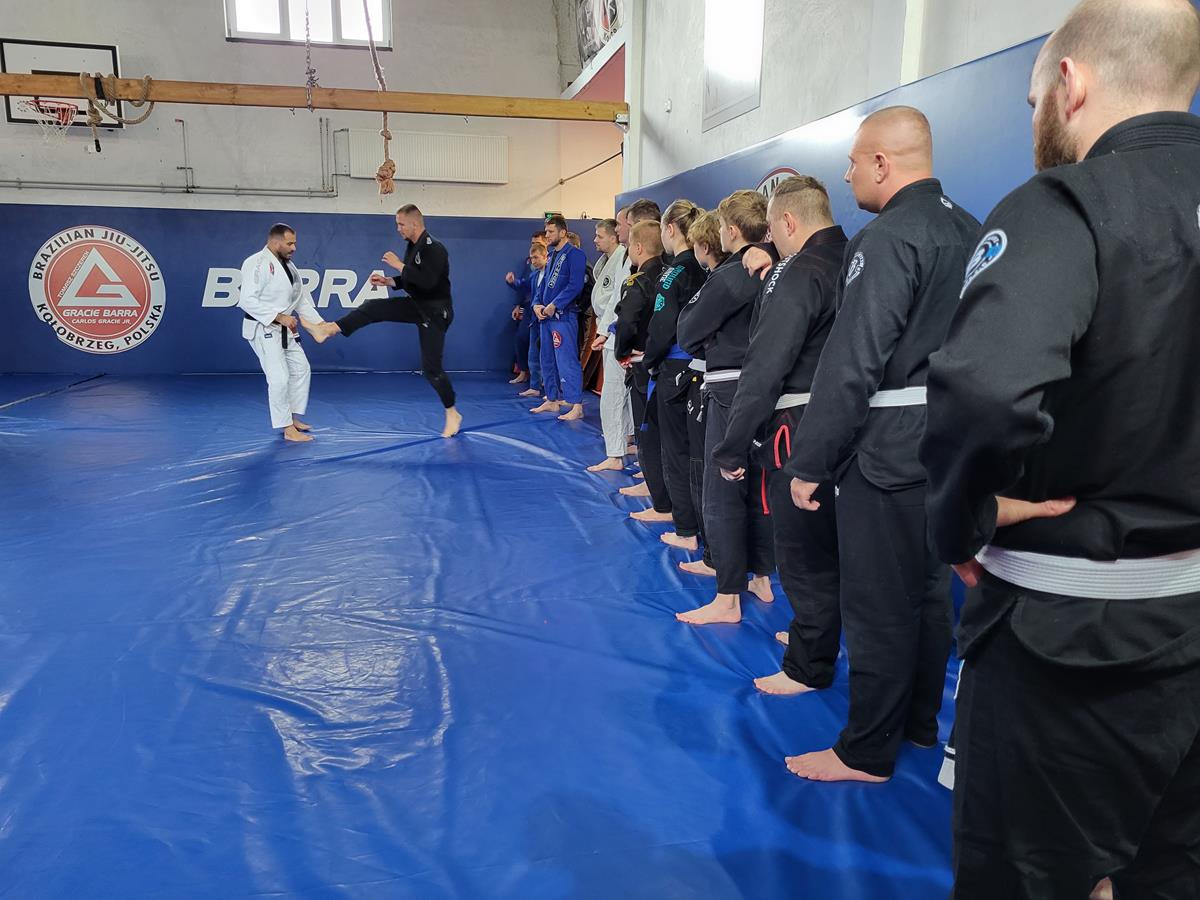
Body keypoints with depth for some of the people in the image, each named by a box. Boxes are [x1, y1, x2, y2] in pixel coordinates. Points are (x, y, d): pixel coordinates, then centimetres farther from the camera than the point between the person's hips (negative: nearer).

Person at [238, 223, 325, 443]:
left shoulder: (287, 264, 10)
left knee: (301, 369, 15)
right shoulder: (257, 263, -18)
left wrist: (320, 324, 3)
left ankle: (293, 418, 29)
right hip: (263, 329, -9)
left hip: (284, 329, 9)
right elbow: (248, 300, -24)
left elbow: (301, 298, 13)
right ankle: (288, 429, -2)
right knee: (279, 378, -11)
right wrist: (278, 317, -26)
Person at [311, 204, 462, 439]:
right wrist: (388, 281, 2)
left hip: (434, 312, -8)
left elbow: (427, 282, -34)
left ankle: (452, 414, 9)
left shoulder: (434, 249, -23)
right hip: (416, 305, 8)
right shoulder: (413, 246, 7)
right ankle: (329, 329, -4)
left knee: (431, 367, -4)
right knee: (373, 307, -4)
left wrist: (399, 265, -26)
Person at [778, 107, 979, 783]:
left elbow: (852, 365, -22)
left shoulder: (887, 240, -17)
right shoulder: (969, 230, 11)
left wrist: (809, 462, -16)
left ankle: (867, 752, 15)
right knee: (928, 590, 19)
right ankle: (920, 722, 35)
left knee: (879, 605, 1)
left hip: (890, 450, -9)